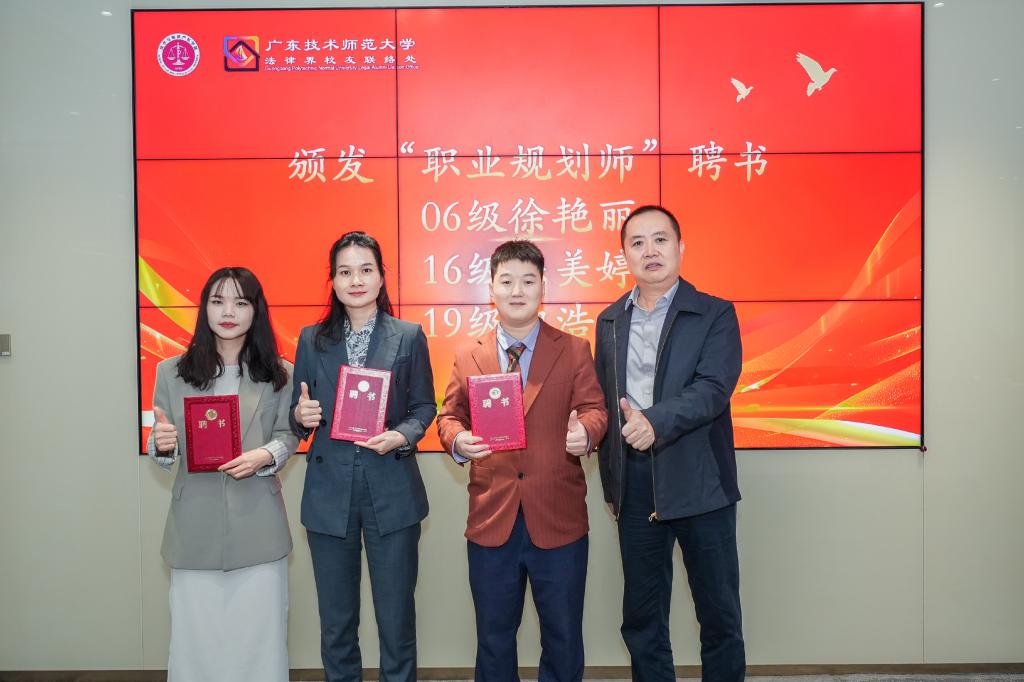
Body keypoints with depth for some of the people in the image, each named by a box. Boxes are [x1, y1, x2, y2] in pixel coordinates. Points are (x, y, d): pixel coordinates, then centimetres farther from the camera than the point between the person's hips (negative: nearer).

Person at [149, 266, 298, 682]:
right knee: (196, 632, 6)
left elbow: (288, 435, 3)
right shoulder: (172, 371, 5)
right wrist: (162, 445, -16)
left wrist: (264, 456, -17)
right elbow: (161, 449, 7)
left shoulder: (278, 374, 3)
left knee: (259, 630, 5)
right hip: (195, 522, 1)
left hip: (257, 522, 0)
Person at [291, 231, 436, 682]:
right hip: (329, 491, 2)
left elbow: (424, 407, 2)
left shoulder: (409, 336, 0)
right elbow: (299, 413, 10)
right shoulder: (312, 340, 6)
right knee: (335, 618, 14)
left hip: (392, 490, -2)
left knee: (396, 612, 8)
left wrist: (401, 437, -16)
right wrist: (301, 416, -12)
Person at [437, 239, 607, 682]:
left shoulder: (574, 350, 2)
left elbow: (593, 408, -3)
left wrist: (586, 431, -25)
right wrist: (456, 439, -14)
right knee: (493, 637, 17)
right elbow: (449, 415, 8)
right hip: (491, 519, 1)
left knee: (563, 637, 14)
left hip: (558, 520, -1)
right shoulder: (468, 356, 6)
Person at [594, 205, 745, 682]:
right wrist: (610, 483, 11)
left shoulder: (715, 315, -3)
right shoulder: (609, 321, 9)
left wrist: (655, 421, -32)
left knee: (719, 615, 10)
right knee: (641, 619, 14)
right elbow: (603, 405, 11)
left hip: (699, 483, -3)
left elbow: (713, 388, -16)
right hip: (635, 487, 4)